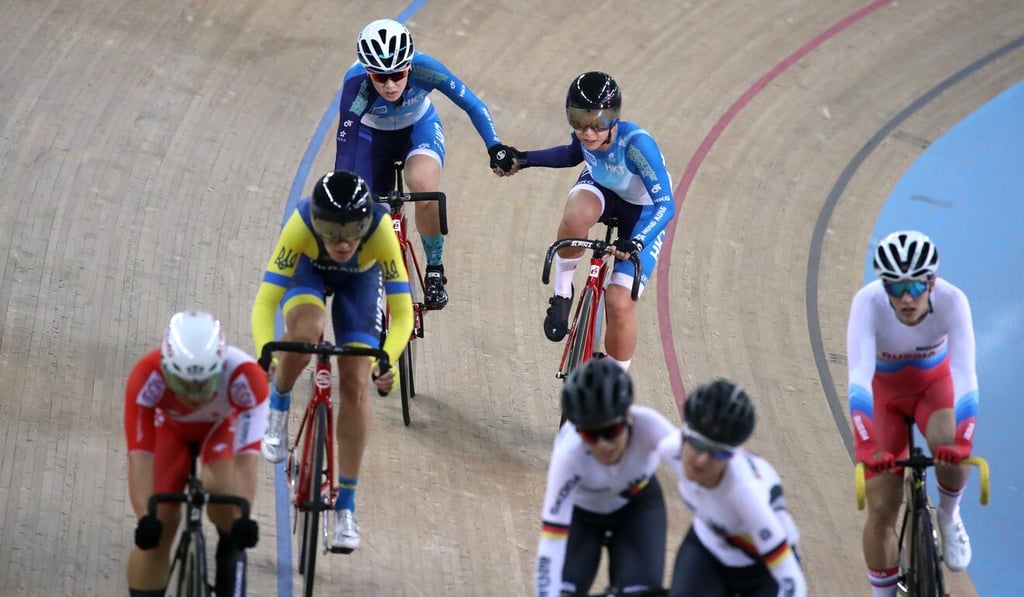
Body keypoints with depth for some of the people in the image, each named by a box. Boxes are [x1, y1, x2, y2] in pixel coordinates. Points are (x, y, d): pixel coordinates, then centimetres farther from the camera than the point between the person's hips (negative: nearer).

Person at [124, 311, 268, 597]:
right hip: (170, 428, 1)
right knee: (156, 533, -12)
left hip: (223, 426, -1)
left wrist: (242, 516, -50)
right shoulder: (147, 377, -40)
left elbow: (246, 456, -42)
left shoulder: (246, 377, -41)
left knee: (222, 488, -31)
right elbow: (140, 455, -42)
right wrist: (145, 517, -49)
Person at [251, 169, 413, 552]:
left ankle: (345, 507, 2)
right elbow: (265, 303, -40)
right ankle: (277, 407, -4)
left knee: (356, 385, -9)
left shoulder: (380, 230, -40)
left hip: (360, 279, 1)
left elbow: (402, 312, -37)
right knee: (305, 331, -35)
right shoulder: (301, 225, -40)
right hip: (307, 270, -1)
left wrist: (387, 361, -54)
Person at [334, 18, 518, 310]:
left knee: (424, 187, -31)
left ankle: (435, 271, -12)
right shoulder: (356, 85, -37)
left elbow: (472, 105, -23)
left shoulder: (425, 69, -34)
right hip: (373, 135, 1)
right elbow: (345, 151, -36)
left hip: (420, 128, -1)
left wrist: (495, 147, -35)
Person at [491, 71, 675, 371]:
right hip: (602, 189, 3)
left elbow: (666, 205, -39)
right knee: (576, 215, -36)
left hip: (643, 213, -3)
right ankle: (562, 293, -12)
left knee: (620, 304, -12)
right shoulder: (583, 135, -21)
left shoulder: (636, 144, -38)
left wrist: (636, 243, -53)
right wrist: (525, 160, -3)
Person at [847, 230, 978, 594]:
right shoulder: (868, 303, -34)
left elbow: (964, 373, -40)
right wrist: (868, 447, -58)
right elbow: (859, 376, -44)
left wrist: (961, 440, -56)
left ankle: (948, 515, 0)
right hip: (883, 391, 0)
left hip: (934, 385, 0)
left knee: (950, 450, -32)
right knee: (882, 509, -5)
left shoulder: (951, 301, -32)